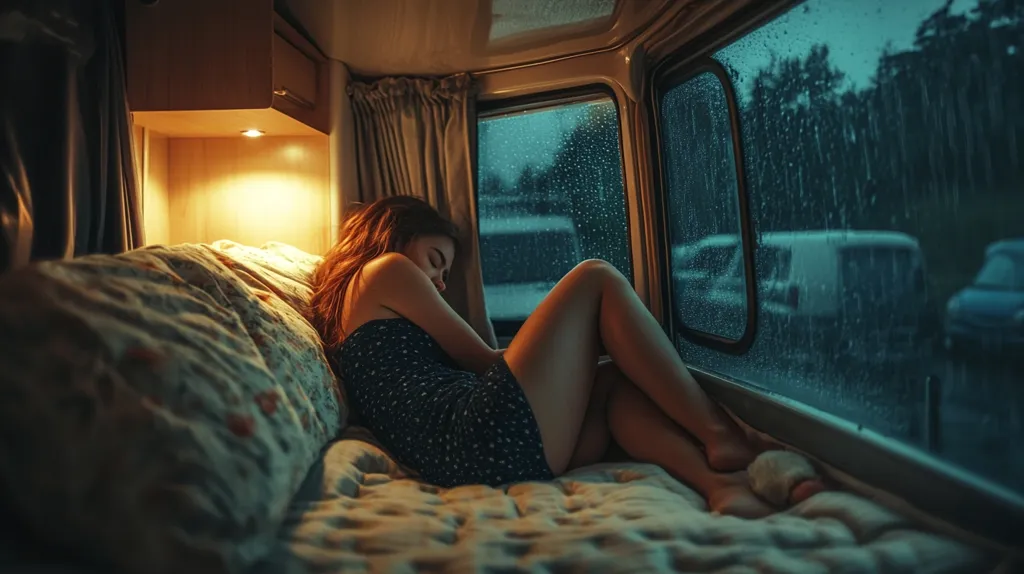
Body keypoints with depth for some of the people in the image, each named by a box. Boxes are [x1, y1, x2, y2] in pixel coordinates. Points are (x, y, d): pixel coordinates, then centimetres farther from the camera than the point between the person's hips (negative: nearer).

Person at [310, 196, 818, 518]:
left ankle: (720, 483, -9)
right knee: (596, 279, 2)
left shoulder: (346, 317, 34)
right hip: (493, 432, -9)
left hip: (462, 465, 9)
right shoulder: (385, 270, 9)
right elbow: (479, 357, 7)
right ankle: (719, 433, 1)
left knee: (618, 382, 16)